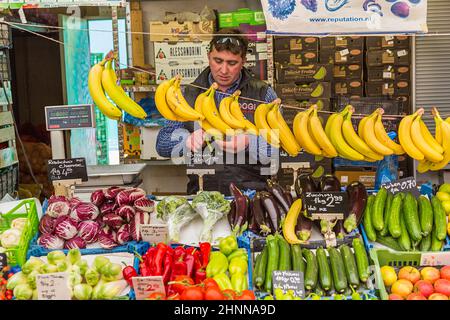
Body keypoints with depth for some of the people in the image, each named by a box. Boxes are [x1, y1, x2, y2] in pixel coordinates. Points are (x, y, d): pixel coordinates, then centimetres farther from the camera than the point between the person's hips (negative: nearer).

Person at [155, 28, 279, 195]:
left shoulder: (263, 94, 9)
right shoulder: (188, 94, 13)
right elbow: (162, 145, 11)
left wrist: (249, 142, -16)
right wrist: (186, 139, -9)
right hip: (201, 193, 1)